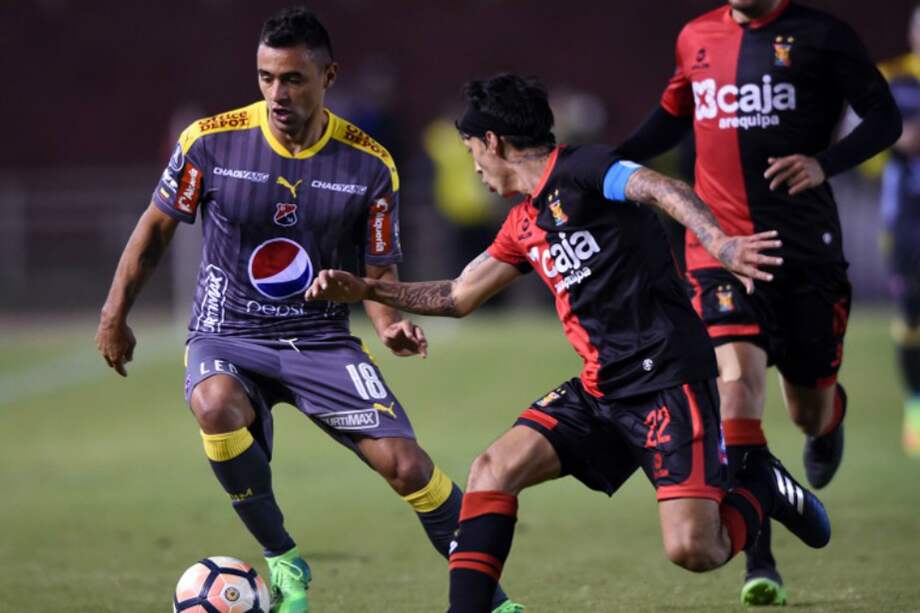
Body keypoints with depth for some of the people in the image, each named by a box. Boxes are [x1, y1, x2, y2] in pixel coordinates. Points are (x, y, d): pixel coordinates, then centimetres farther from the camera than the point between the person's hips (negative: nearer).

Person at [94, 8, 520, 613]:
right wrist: (115, 314, 8)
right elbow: (156, 227, 7)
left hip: (322, 340, 1)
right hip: (226, 337, -1)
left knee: (408, 465, -14)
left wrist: (391, 323, -20)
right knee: (216, 407, -36)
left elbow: (380, 270, 1)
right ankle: (283, 562, -15)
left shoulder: (370, 164, -6)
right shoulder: (211, 141, -9)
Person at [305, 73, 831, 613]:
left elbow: (665, 190, -26)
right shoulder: (524, 226, 17)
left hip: (668, 381, -8)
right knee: (493, 471, -8)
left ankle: (760, 489, 14)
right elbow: (459, 297, 29)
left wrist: (720, 243, -44)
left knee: (693, 550, -17)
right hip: (601, 388, 8)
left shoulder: (580, 170, -9)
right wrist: (365, 289, 24)